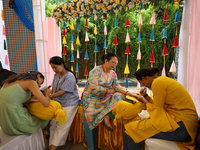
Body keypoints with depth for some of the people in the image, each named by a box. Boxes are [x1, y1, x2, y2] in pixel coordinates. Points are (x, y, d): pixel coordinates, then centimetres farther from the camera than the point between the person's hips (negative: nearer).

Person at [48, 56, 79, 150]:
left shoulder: (70, 76, -18)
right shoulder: (56, 75, 8)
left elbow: (62, 92, -21)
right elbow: (53, 88, 15)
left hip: (69, 104, -7)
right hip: (57, 103, 7)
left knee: (61, 127, -7)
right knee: (53, 124, -2)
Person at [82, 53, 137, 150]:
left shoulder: (113, 73, 4)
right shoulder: (96, 71, -15)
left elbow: (117, 86, -3)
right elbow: (94, 88, -24)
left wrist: (128, 93, -16)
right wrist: (108, 90, -15)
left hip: (105, 98, 5)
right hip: (91, 98, -5)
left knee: (119, 95, -15)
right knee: (90, 116, -20)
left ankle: (106, 117, -21)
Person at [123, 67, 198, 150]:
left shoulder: (157, 83, -14)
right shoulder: (163, 80, 14)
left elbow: (157, 110, -9)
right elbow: (160, 105, 16)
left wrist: (143, 100, 5)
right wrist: (146, 96, 19)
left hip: (180, 126, -10)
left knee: (131, 129, -11)